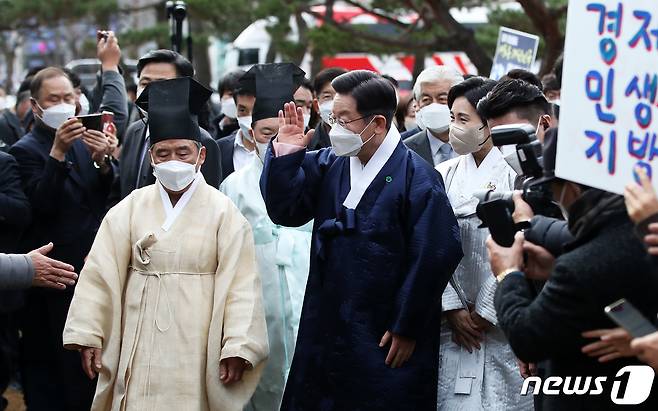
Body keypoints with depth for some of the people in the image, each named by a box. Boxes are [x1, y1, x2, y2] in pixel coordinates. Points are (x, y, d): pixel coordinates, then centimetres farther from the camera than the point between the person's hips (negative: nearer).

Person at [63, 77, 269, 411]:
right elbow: (101, 273, 1)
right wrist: (88, 334, -4)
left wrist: (237, 347, -14)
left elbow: (240, 283, -8)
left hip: (197, 351, -2)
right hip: (140, 353, 2)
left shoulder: (222, 211, -4)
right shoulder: (132, 207, 3)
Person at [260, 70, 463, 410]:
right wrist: (284, 157, -9)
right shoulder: (328, 165, 7)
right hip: (326, 330, 6)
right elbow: (285, 211, 5)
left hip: (387, 342, -6)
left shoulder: (416, 178, -13)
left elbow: (436, 255, -15)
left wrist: (407, 328, -11)